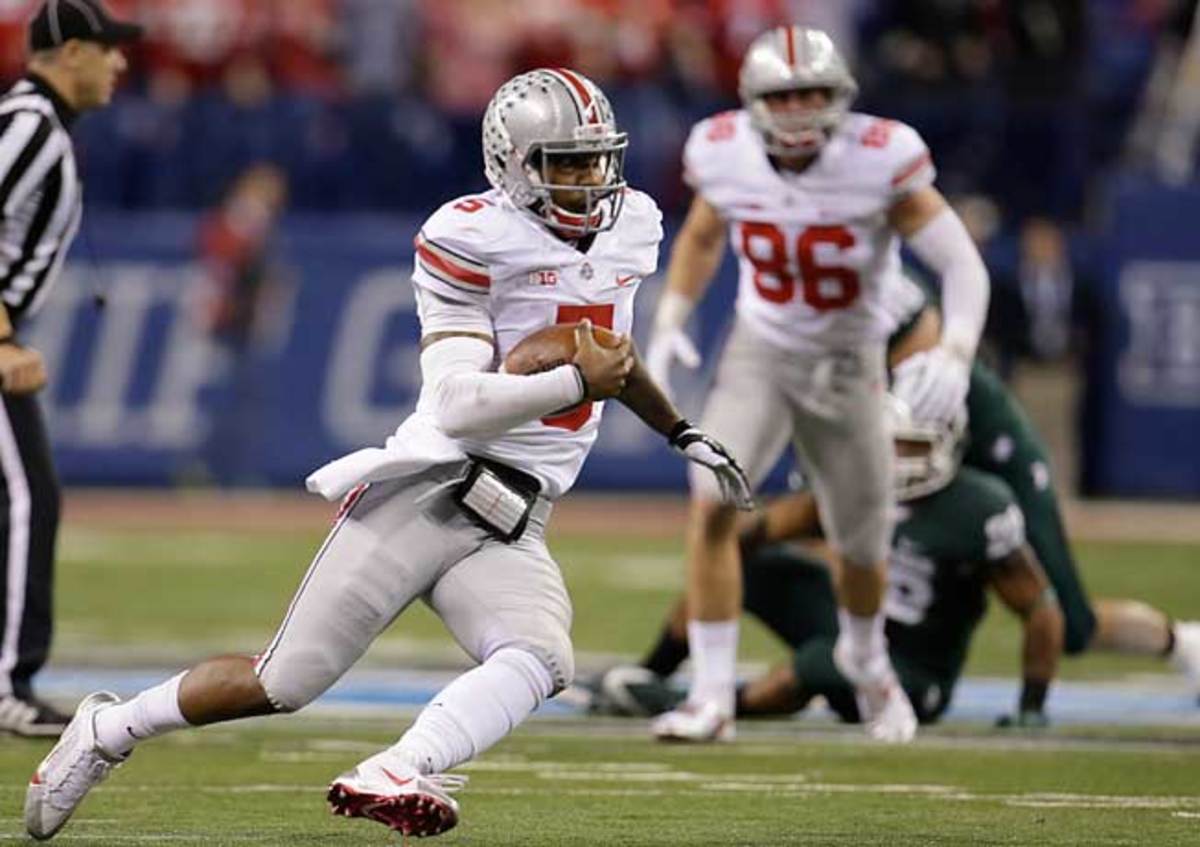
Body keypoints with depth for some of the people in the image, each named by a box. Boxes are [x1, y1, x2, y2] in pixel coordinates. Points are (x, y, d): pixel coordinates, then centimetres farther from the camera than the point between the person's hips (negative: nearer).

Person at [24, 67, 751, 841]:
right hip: (429, 488, -6)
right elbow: (459, 405, -18)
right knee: (284, 682, -4)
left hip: (509, 531, 6)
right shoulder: (474, 241, -11)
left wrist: (683, 434, 34)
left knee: (542, 661, -27)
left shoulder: (630, 229, 12)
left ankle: (388, 780, -40)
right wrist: (576, 383, -21)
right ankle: (109, 730, 17)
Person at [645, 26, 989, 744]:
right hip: (760, 354, 1)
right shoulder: (726, 154, -13)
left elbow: (963, 265, -23)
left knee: (862, 545, 11)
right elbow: (702, 237, 10)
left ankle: (866, 660, 46)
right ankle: (712, 697, -14)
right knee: (712, 504, -22)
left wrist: (956, 352, -39)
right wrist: (669, 324, -1)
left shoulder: (878, 161, -24)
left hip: (846, 364, -1)